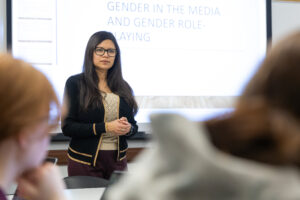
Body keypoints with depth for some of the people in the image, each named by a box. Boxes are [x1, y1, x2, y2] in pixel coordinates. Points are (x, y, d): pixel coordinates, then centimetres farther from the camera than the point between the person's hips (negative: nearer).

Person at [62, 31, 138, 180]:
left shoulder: (123, 87, 9)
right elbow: (67, 127, -10)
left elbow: (133, 125, 17)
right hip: (85, 162, -3)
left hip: (117, 160, 4)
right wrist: (106, 127, -17)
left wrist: (128, 128, -7)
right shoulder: (75, 83, -2)